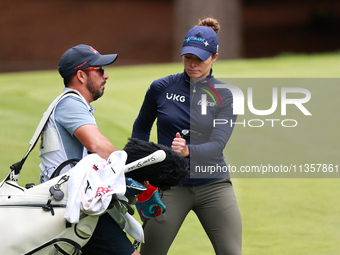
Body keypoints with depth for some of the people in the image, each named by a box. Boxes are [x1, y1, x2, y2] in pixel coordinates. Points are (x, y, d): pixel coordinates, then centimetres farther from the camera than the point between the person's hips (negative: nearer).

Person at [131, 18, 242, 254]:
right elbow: (141, 127, 17)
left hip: (213, 186, 0)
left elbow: (216, 145, -16)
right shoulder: (161, 88, 0)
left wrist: (188, 151, -36)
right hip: (170, 186, 0)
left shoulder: (225, 96, -4)